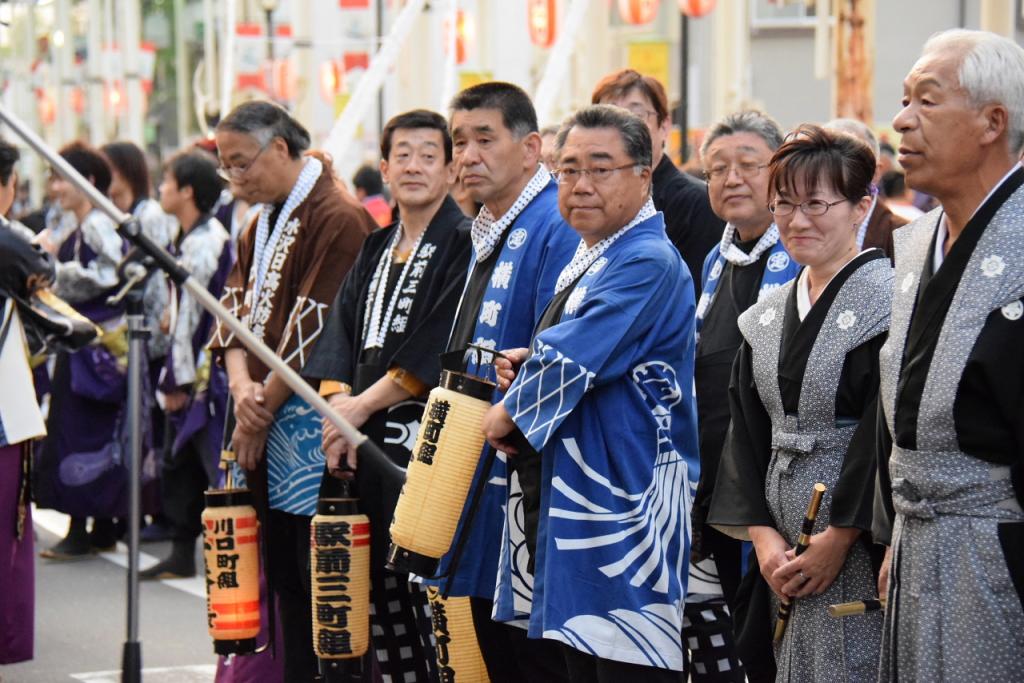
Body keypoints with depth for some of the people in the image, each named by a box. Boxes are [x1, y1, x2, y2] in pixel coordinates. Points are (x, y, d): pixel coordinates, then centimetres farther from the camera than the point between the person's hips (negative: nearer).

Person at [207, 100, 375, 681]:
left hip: (309, 424, -9)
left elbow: (315, 334, -17)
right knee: (284, 577, 12)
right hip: (264, 425, 9)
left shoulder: (338, 219, -12)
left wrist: (264, 406, -12)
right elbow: (237, 306, 12)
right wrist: (241, 384, -6)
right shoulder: (264, 223, 18)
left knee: (322, 578, -7)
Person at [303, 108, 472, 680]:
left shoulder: (465, 244, -5)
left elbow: (434, 351, -12)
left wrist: (362, 405, -11)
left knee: (420, 580, -10)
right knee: (378, 584, 7)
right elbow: (344, 333, 11)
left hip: (425, 437, -7)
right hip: (364, 440, 7)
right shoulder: (376, 250, 18)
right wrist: (337, 406, -7)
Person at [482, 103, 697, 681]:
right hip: (576, 501, 10)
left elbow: (573, 357, -20)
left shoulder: (647, 263, -16)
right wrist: (532, 369, 4)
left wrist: (509, 415, -4)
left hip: (626, 512, -10)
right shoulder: (589, 259, 16)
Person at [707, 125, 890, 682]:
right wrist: (762, 532, -2)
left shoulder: (887, 299, -11)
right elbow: (748, 428, 9)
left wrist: (838, 537, -16)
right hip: (782, 544, 7)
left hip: (861, 550, -6)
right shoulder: (767, 316, 11)